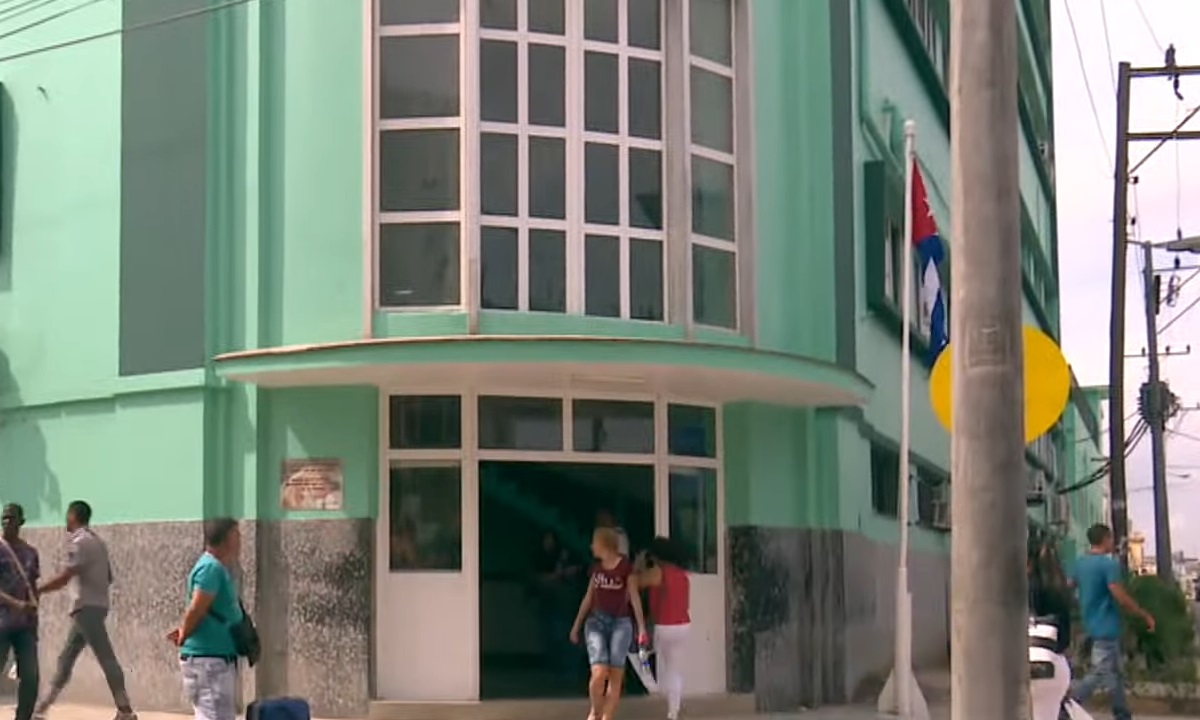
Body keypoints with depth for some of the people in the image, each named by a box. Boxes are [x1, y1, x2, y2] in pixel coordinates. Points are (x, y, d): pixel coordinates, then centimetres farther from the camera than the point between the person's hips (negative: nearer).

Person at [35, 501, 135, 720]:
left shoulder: (78, 542, -13)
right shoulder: (97, 542, 16)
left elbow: (64, 578, -20)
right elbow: (109, 577, 21)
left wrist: (36, 591, -14)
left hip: (86, 608, -10)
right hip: (95, 606, 10)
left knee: (106, 658, -11)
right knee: (66, 658, 14)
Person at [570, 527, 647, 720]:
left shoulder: (626, 567, -4)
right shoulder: (597, 567, 8)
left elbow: (634, 597, -3)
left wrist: (641, 627, -8)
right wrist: (576, 624, 18)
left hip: (620, 623, -2)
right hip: (596, 621, 2)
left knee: (616, 676, -4)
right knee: (599, 673, -14)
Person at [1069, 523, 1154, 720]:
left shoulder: (1079, 563, 9)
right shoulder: (1109, 564, -17)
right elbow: (1121, 598, -20)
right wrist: (1145, 616, -10)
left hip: (1092, 625, 9)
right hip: (1106, 627, -9)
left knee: (1113, 673, 15)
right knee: (1099, 674, -8)